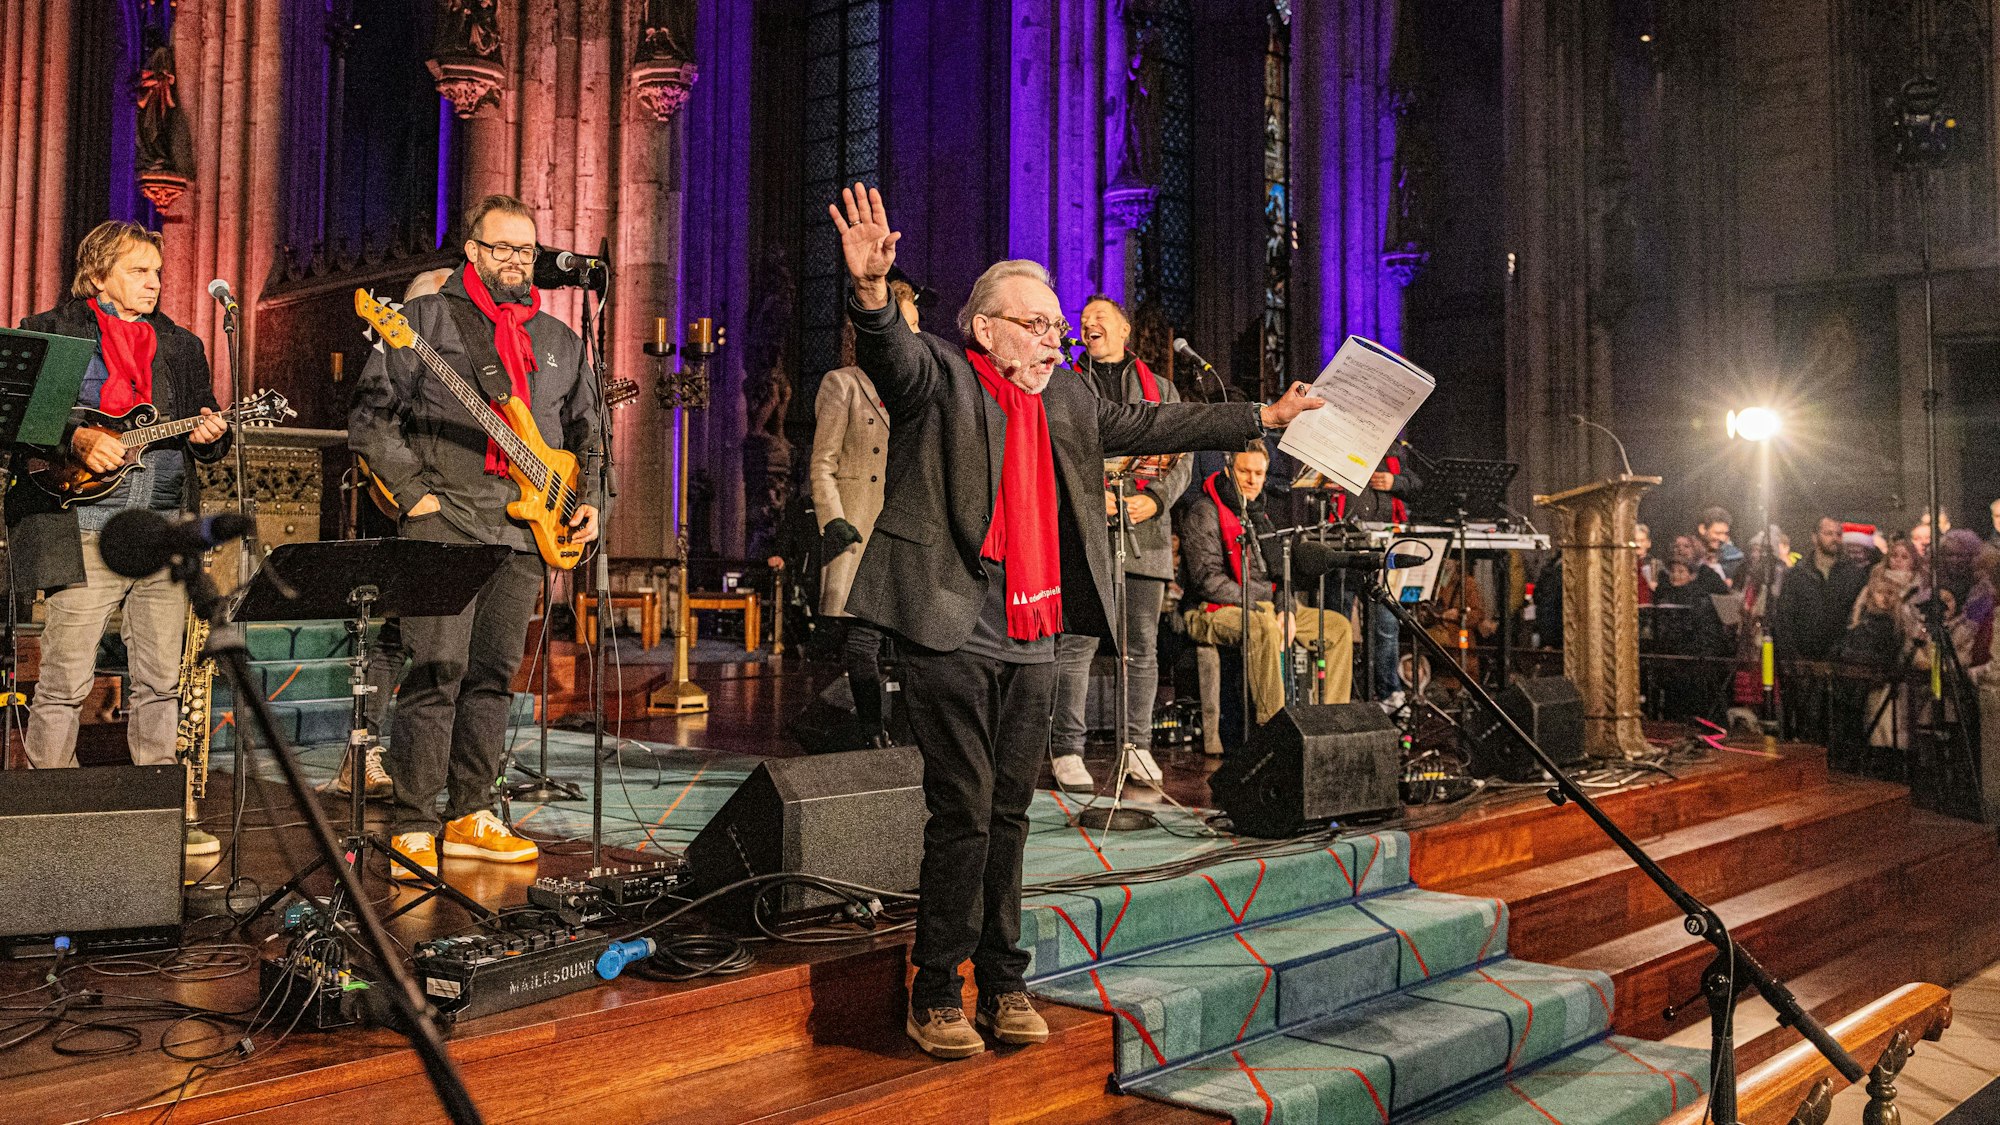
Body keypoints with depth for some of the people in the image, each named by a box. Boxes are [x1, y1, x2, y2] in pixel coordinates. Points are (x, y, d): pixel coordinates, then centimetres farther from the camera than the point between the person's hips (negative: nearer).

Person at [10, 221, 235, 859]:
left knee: (160, 679, 6)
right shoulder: (50, 332, 6)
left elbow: (205, 428, 19)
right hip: (83, 528, -4)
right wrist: (78, 440, -16)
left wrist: (210, 436, -3)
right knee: (67, 680, -5)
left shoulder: (180, 346, 19)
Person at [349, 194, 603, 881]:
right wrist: (413, 490, -9)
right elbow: (371, 414, -2)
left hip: (525, 532, 5)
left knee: (494, 674, 9)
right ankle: (412, 831, -3)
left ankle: (471, 816, 19)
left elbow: (588, 434, 24)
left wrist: (590, 498, 9)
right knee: (438, 672, -9)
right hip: (445, 525, -5)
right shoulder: (425, 319, 3)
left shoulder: (558, 341, 18)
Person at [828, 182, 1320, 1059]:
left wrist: (1263, 418, 25)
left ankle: (1003, 984, 23)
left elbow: (1148, 426, 24)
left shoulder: (1065, 400, 16)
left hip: (1032, 638, 6)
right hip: (951, 632, -6)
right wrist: (872, 289, -46)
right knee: (963, 814, -3)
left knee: (1009, 813, 12)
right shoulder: (938, 379, -4)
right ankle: (935, 996, 11)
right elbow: (889, 353, -24)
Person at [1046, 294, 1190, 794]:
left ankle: (1137, 745, 14)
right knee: (1077, 643, -6)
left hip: (1145, 532, 2)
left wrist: (1153, 499, -7)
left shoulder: (1160, 389, 18)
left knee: (1143, 647, 5)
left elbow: (1182, 458, 11)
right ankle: (1066, 750, -1)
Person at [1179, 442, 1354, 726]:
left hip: (1265, 608, 9)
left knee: (1338, 626, 0)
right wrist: (1258, 609, -20)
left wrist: (1287, 608, -2)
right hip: (1212, 610, -9)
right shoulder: (1205, 513, -9)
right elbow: (1207, 579, -18)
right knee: (1264, 628, -40)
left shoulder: (1257, 514, 19)